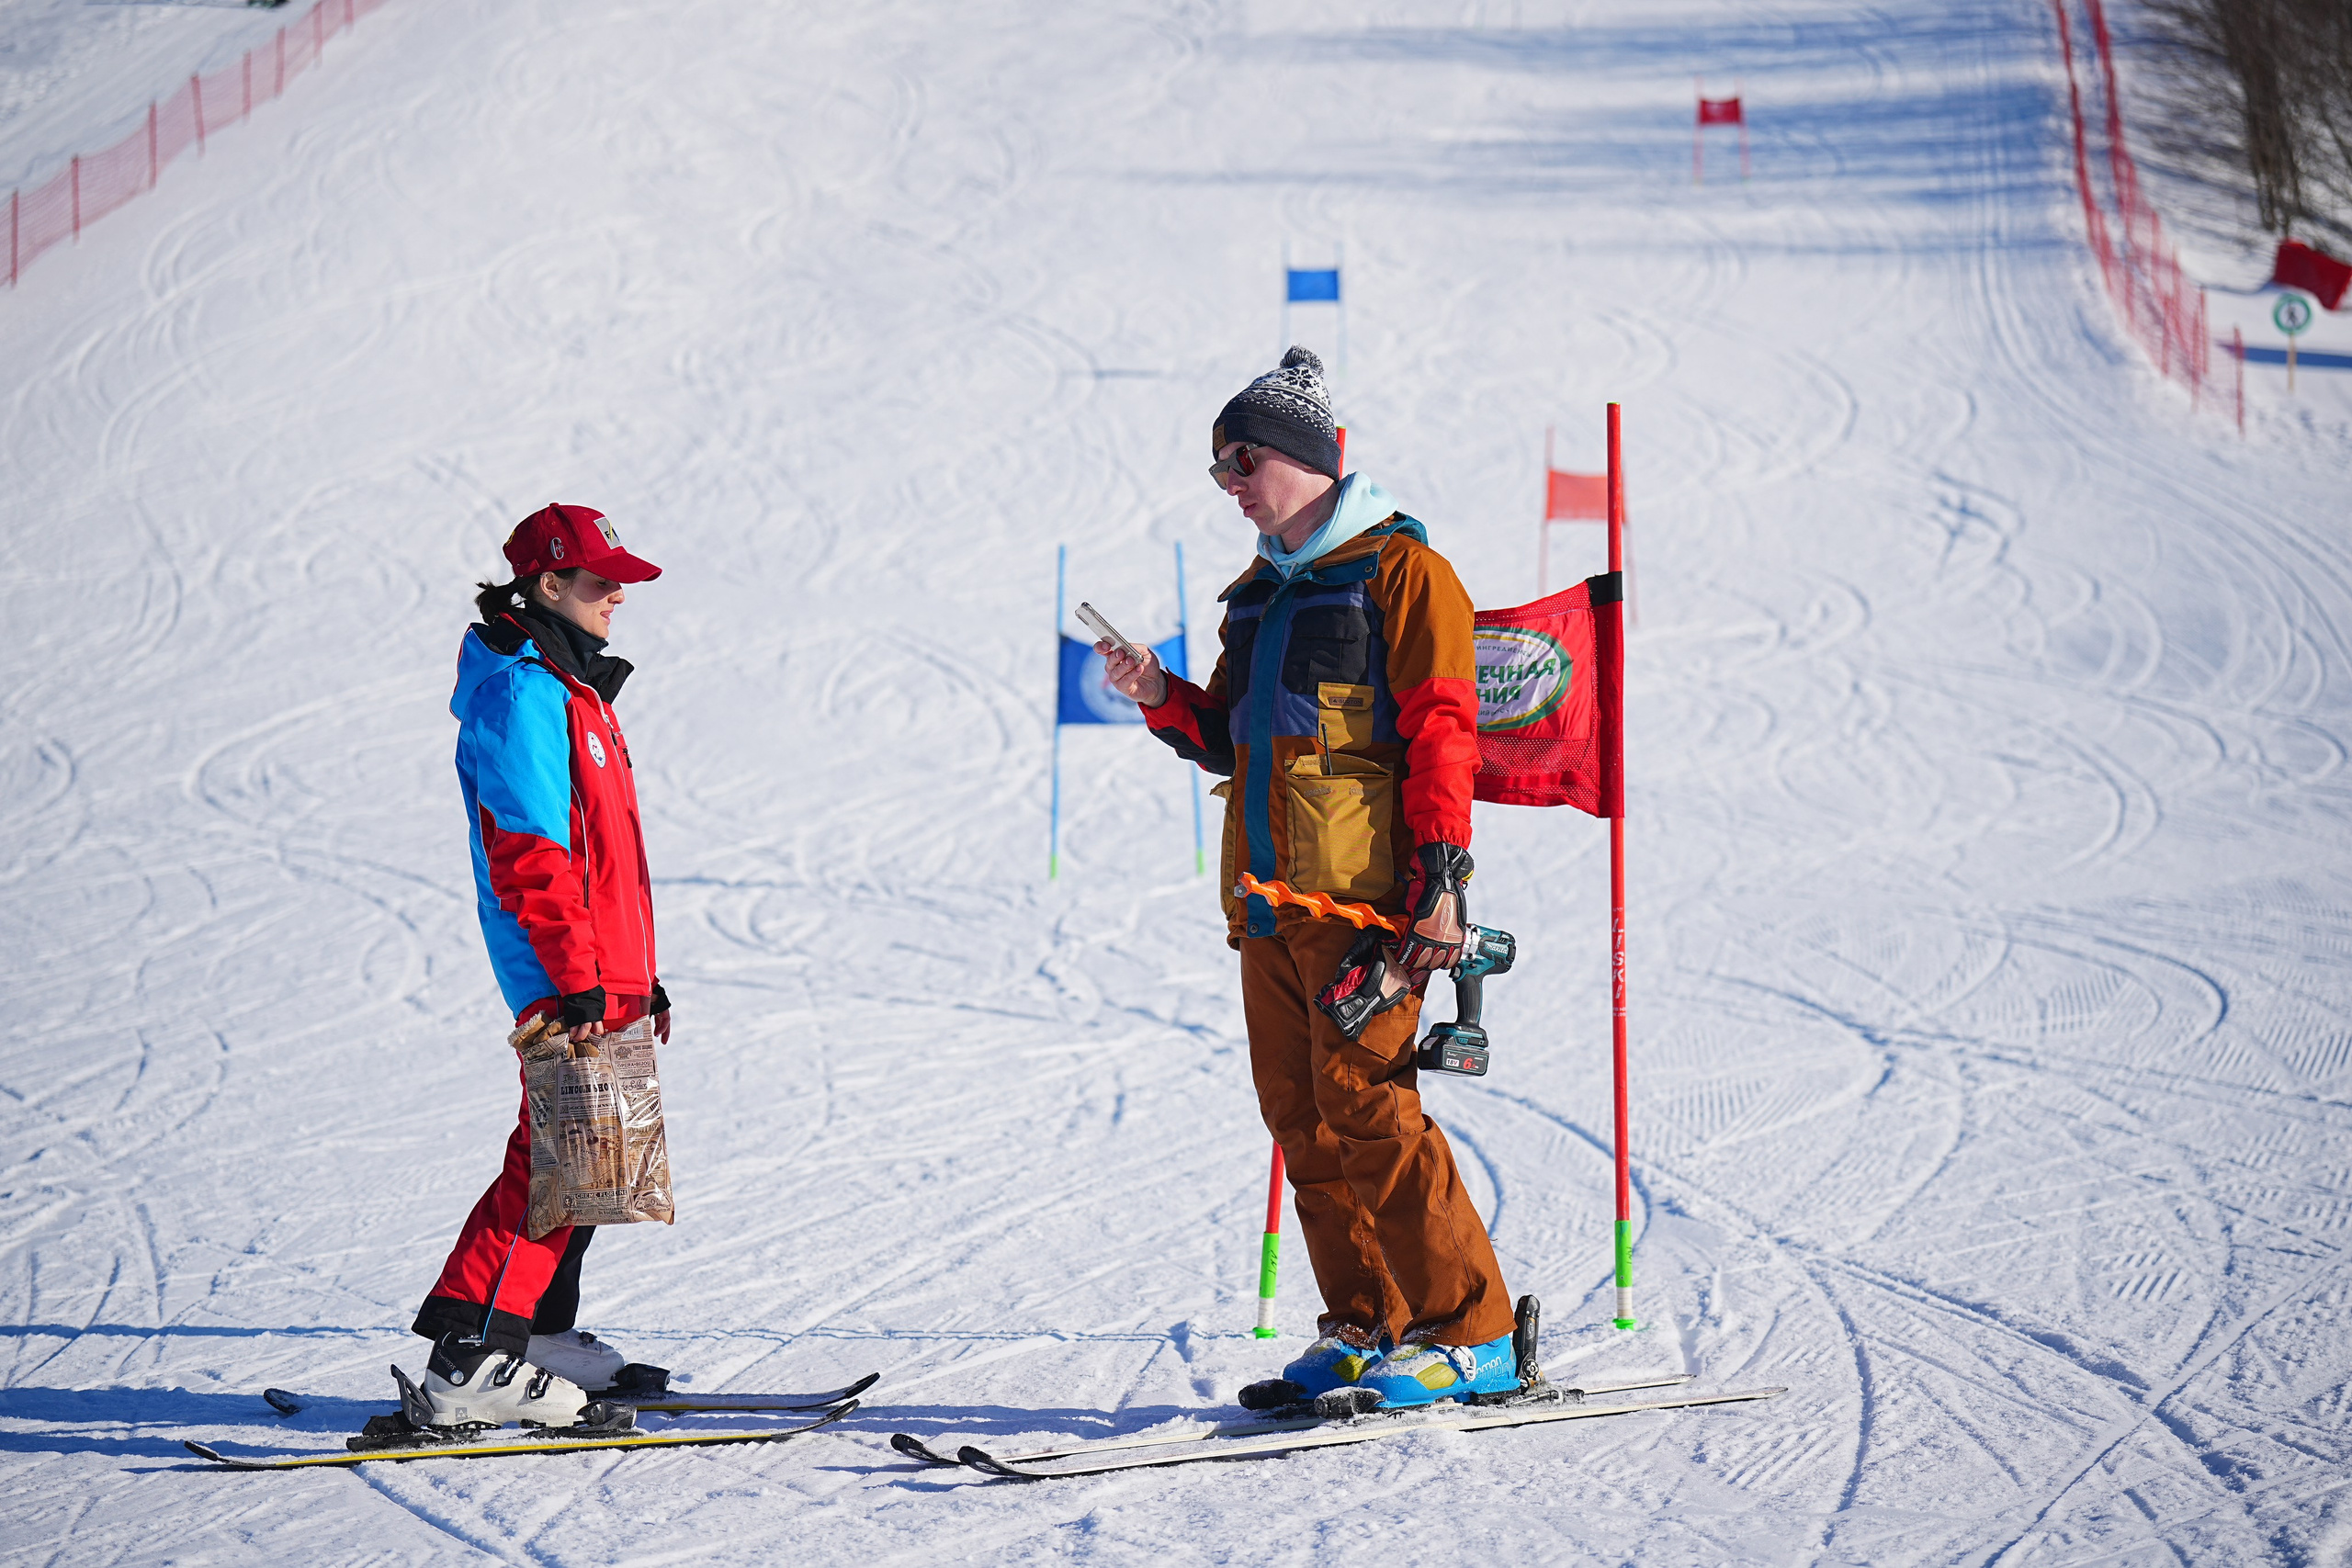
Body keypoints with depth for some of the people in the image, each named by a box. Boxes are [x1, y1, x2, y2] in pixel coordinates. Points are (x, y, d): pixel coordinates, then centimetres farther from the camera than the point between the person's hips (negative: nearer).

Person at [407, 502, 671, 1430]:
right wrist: (578, 976, -23)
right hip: (566, 979, -10)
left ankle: (540, 1329, 24)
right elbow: (528, 851, -21)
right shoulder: (521, 694, -14)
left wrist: (639, 972, 24)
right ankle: (471, 1361, -14)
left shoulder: (572, 687, 19)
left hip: (604, 974, 10)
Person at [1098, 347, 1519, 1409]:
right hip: (1270, 902, 8)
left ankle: (1468, 1332, -10)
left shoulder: (1397, 572, -3)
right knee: (1303, 1120, 5)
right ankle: (1367, 1328, 11)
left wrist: (1440, 881, -17)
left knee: (1365, 1108, -13)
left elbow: (1440, 731, -9)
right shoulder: (1259, 594, 21)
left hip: (1364, 900, -8)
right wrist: (1164, 700, 7)